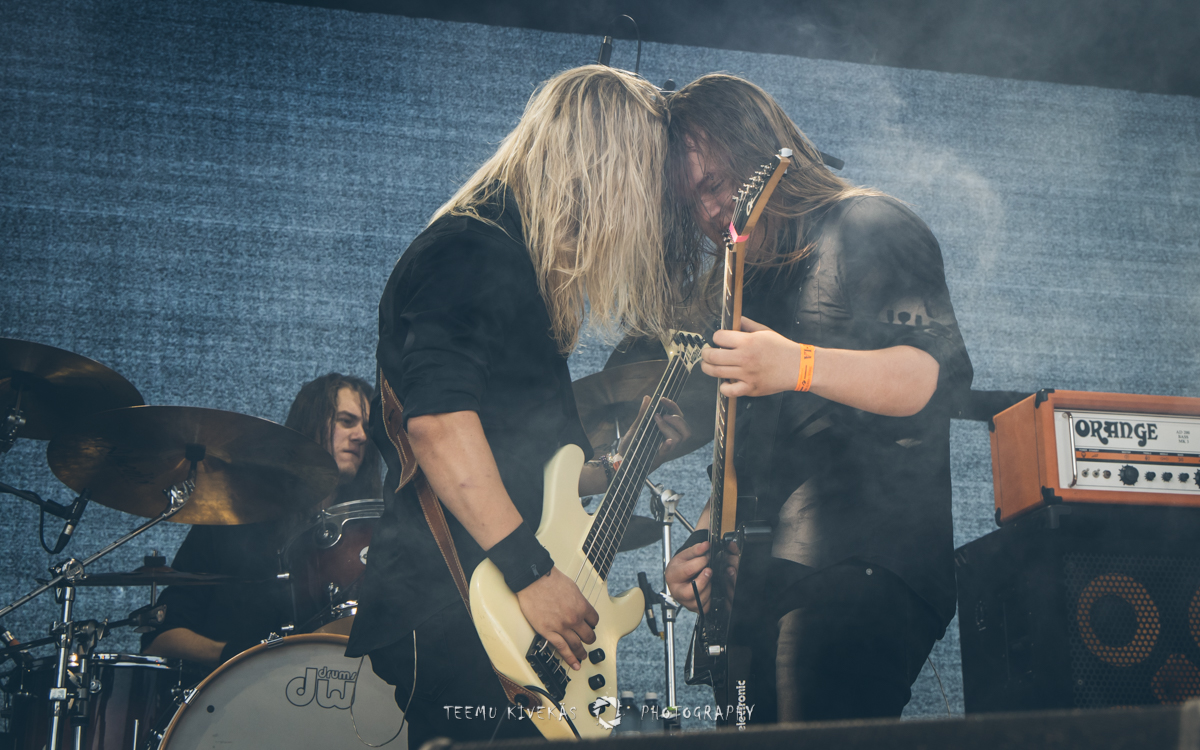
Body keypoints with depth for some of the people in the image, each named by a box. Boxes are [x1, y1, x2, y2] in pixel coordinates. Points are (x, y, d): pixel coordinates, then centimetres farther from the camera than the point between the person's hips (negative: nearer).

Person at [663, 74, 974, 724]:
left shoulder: (868, 225, 0)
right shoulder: (748, 282, 26)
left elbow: (935, 374, -16)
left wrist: (796, 366, -29)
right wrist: (705, 546, 16)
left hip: (866, 565, -8)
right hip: (767, 583, 9)